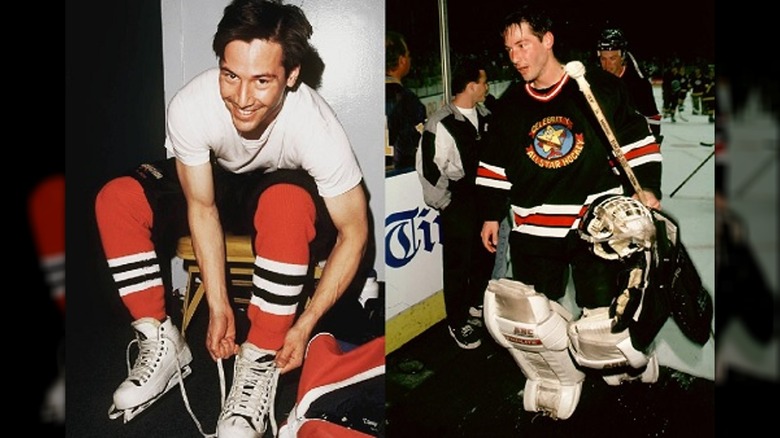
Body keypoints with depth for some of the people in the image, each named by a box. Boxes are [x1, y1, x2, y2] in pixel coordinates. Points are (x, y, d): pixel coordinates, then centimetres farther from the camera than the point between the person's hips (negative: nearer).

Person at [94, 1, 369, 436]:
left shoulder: (316, 127, -34)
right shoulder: (190, 107, -28)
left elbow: (354, 231, -25)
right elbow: (202, 208, -16)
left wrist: (304, 325, -26)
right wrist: (219, 305, -18)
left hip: (291, 193, -3)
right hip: (223, 181, 4)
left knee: (286, 201, -39)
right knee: (116, 200, -17)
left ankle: (260, 361, -23)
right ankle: (162, 344, -6)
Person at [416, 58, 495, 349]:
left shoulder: (485, 115, 6)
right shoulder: (441, 123, -17)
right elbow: (428, 168, -15)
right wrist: (446, 203, -10)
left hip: (485, 198, 7)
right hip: (457, 204, -7)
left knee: (486, 256, 18)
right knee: (458, 264, 2)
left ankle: (475, 305, 42)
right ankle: (457, 323, 21)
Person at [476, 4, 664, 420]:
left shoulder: (600, 88, -4)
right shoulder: (508, 106, 7)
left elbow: (637, 140, 3)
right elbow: (494, 166, 15)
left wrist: (646, 189, -6)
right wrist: (491, 215, 16)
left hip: (598, 226, -3)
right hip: (533, 230, 4)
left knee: (602, 329, -6)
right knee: (520, 313, -3)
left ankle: (633, 365, 31)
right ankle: (557, 381, 25)